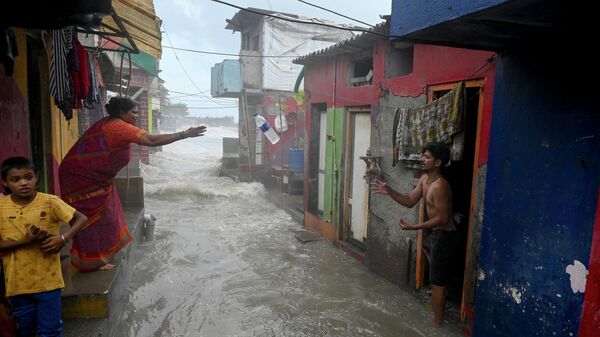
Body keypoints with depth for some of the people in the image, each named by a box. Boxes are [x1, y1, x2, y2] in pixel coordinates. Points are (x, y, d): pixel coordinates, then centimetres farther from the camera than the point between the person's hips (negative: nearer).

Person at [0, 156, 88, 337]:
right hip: (17, 283, 2)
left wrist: (63, 238, -23)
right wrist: (26, 240, -22)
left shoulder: (49, 202, -12)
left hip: (47, 280, -2)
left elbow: (81, 218, -8)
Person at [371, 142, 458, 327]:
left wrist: (414, 227, -26)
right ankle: (438, 307, 40)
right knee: (437, 278, 23)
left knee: (437, 280, 2)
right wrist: (389, 191, -6)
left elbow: (443, 218, -26)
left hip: (445, 235, -10)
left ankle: (437, 321, 16)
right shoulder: (424, 179, 4)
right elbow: (410, 201, 7)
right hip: (438, 234, 10)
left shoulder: (439, 186, -26)